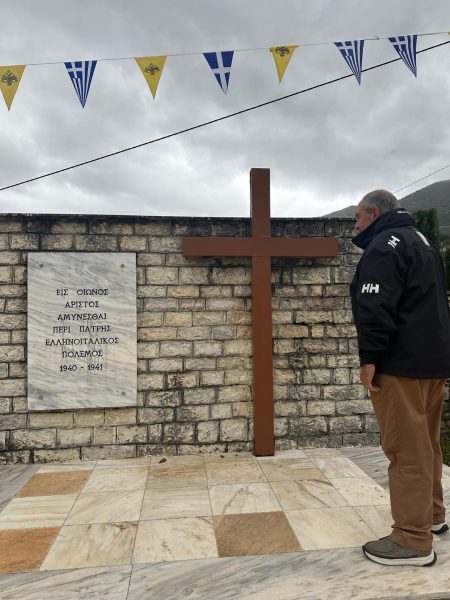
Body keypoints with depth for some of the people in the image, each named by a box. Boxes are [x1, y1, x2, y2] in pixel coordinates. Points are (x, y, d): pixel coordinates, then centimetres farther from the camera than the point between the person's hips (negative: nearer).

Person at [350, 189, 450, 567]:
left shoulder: (384, 245, -11)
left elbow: (376, 309, -23)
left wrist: (369, 358, -18)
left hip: (401, 362, -10)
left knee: (406, 448, -5)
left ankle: (413, 540, 4)